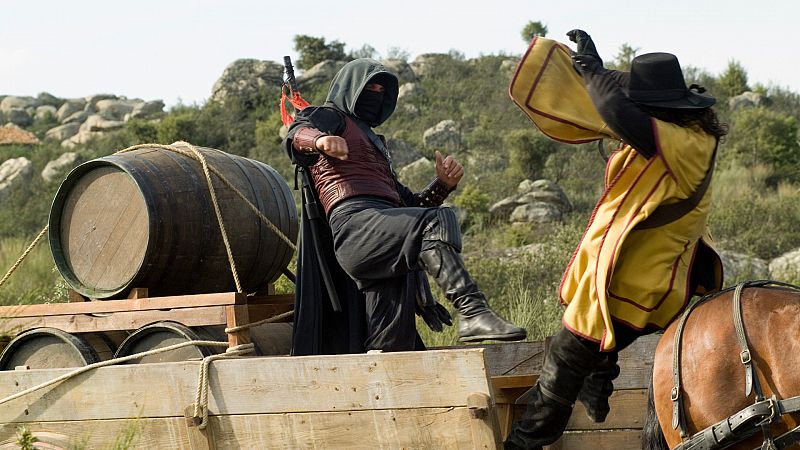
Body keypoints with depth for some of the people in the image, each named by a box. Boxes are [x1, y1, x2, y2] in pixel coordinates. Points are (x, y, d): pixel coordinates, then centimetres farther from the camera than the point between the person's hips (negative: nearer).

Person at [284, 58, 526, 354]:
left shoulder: (374, 143, 41)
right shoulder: (328, 117, 20)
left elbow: (410, 205, 33)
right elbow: (296, 135, -7)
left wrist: (443, 184, 12)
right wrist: (319, 140, -32)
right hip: (355, 220, -8)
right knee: (435, 224, -33)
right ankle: (473, 312, -45)